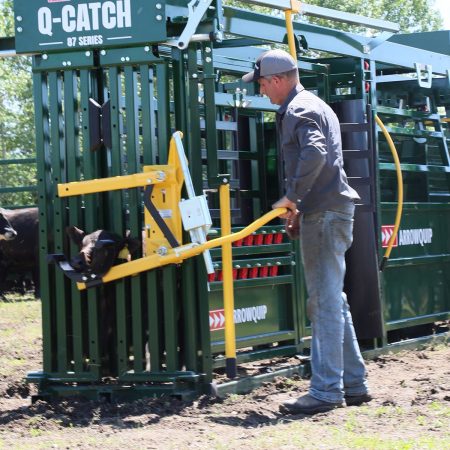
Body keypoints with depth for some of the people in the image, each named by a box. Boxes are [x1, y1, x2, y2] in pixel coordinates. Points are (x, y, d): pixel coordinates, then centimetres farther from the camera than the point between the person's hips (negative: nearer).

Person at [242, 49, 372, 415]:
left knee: (325, 302, -9)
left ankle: (326, 391, -8)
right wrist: (300, 202, 18)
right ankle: (354, 384, 18)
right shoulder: (315, 105, 22)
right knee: (333, 300, 14)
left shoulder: (298, 110, -10)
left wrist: (293, 196, -20)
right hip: (332, 209, 11)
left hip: (324, 213, -11)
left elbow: (315, 153, -28)